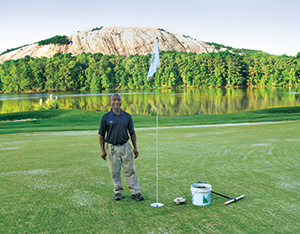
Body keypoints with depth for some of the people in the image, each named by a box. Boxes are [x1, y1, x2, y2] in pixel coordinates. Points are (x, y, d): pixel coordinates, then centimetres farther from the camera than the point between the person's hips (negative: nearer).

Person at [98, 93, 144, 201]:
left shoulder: (127, 116, 4)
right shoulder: (106, 117, -1)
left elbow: (132, 133, 10)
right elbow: (101, 135, 2)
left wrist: (135, 148, 6)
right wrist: (103, 150, -3)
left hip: (125, 146, 1)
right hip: (112, 148, -1)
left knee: (130, 170, 3)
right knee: (115, 172, 5)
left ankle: (135, 192, 9)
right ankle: (118, 192, 19)